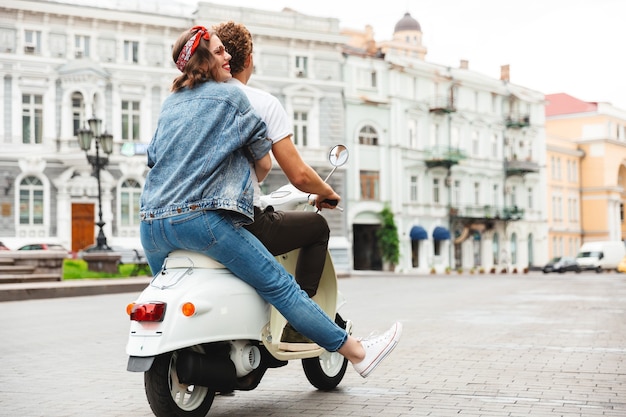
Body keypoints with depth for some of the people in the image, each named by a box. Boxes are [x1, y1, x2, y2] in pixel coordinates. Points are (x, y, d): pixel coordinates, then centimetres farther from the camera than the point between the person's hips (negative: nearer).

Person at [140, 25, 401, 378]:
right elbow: (264, 163, 6)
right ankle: (358, 352, -1)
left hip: (152, 224, 7)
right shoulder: (230, 96, 4)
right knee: (281, 286, -5)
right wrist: (245, 185, 28)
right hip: (200, 218, -7)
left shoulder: (169, 104, 22)